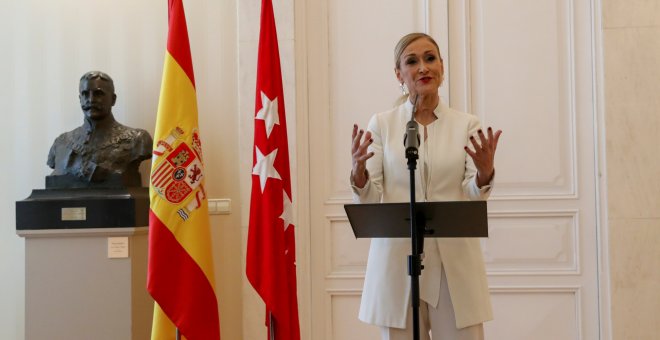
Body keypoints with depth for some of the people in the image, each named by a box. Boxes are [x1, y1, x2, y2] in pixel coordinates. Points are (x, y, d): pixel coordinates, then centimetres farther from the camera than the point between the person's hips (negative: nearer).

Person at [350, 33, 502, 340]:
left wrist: (485, 173, -23)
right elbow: (369, 201, -1)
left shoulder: (466, 124, 6)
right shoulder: (381, 124, 4)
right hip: (398, 260, 0)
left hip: (455, 261, 1)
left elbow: (474, 197, -2)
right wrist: (358, 170, -22)